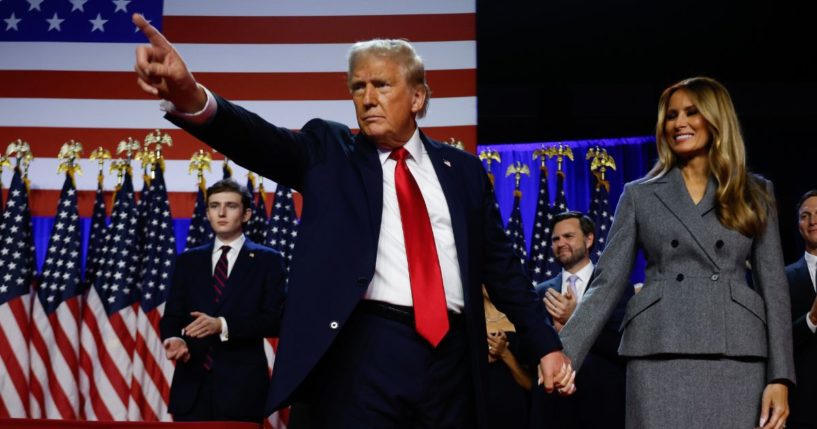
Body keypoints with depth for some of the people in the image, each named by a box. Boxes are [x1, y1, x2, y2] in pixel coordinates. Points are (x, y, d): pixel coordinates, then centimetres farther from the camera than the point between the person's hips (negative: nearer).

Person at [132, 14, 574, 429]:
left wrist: (546, 343, 12)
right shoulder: (330, 150, 8)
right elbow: (263, 141, -11)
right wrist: (190, 97, -30)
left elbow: (500, 264, 17)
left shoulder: (462, 168, 15)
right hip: (362, 353, -2)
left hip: (450, 353, 3)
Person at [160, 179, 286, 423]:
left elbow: (275, 319, -4)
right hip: (192, 384, 3)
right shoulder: (188, 261, 15)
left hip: (242, 386, -2)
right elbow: (172, 315, 12)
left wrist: (223, 325, -17)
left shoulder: (267, 260, 5)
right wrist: (175, 339, -11)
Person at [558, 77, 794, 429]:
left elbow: (773, 286, 7)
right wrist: (564, 354, -6)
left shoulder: (755, 193, 12)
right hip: (660, 356, 0)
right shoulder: (640, 195, 11)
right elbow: (607, 282, 6)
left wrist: (780, 377, -2)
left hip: (737, 357, 1)